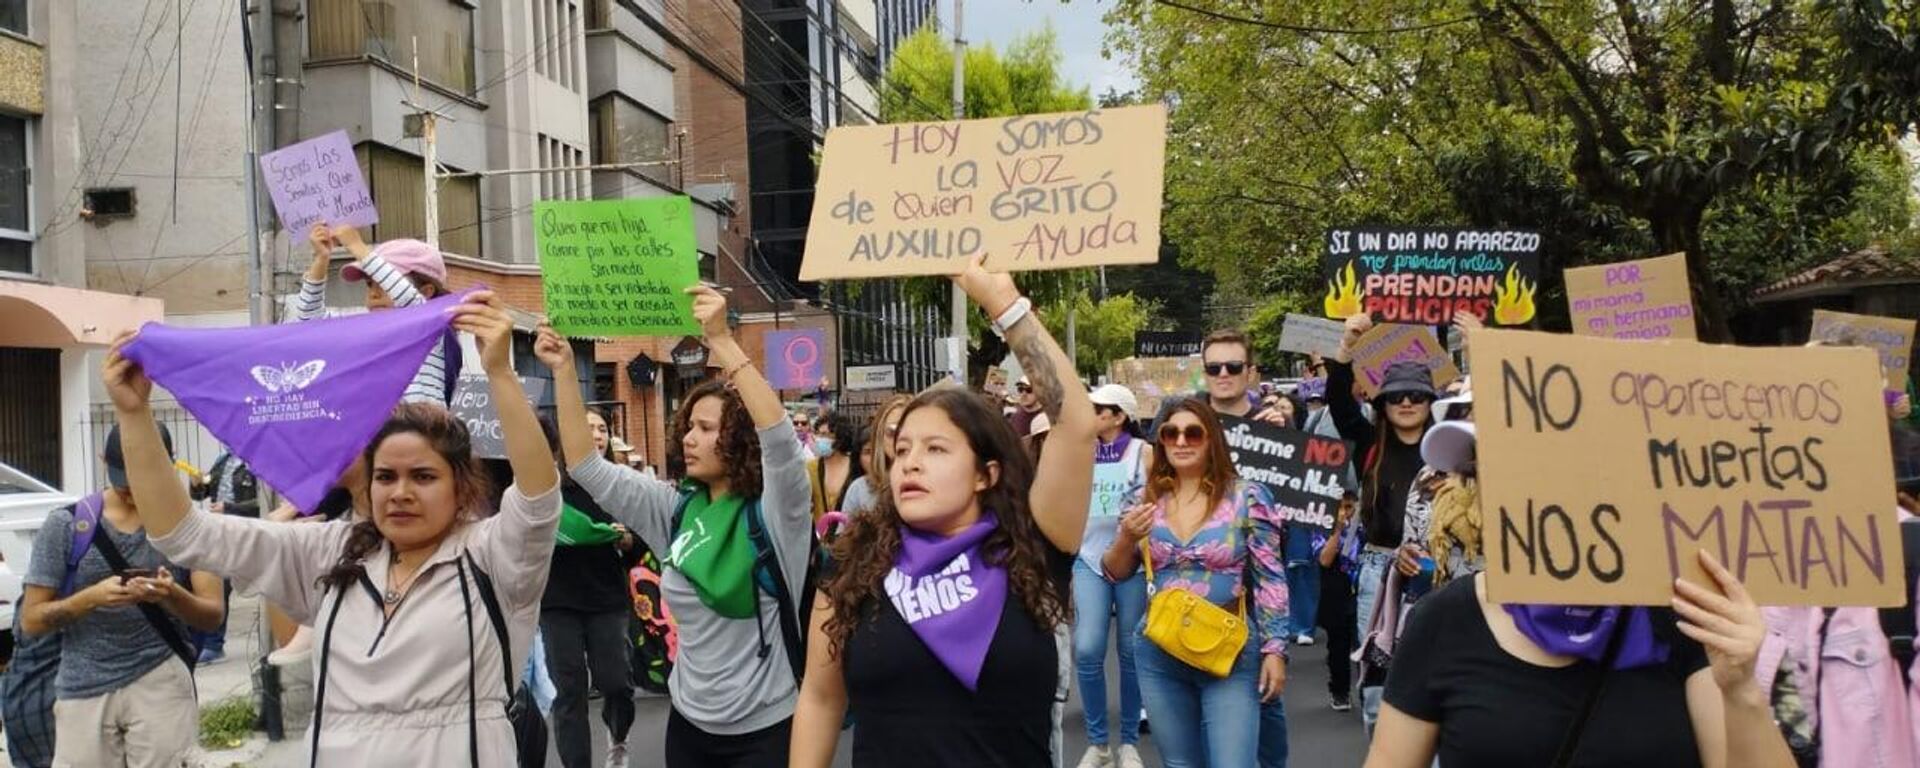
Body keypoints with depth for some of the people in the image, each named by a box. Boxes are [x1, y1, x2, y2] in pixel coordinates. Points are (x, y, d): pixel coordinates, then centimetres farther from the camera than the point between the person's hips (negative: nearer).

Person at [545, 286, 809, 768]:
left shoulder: (772, 511, -12)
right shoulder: (675, 508, 4)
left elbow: (780, 436, -30)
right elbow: (587, 466, 4)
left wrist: (722, 341, -35)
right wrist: (564, 372, -6)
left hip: (765, 729, -6)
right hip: (690, 723, 6)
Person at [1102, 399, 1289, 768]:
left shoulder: (1247, 498, -7)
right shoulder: (1147, 500, 3)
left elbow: (1271, 580, -5)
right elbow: (1115, 573, 10)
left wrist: (1274, 650, -8)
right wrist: (1127, 537, -10)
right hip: (1159, 654, 4)